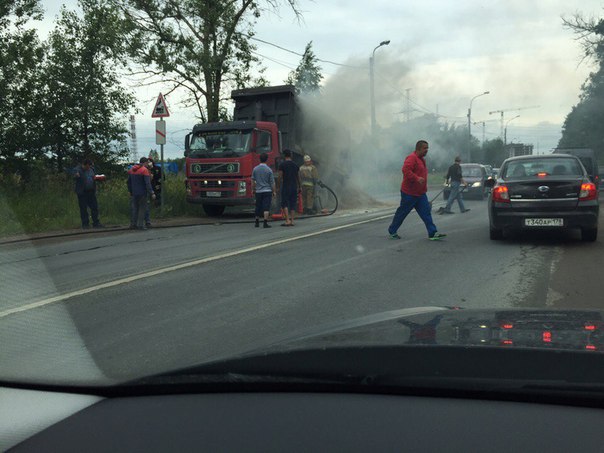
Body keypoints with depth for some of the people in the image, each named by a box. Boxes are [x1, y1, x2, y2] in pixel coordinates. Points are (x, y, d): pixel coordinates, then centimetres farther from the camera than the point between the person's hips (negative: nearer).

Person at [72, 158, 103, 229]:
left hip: (91, 192, 5)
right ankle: (85, 224, 5)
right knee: (83, 209, -1)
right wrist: (76, 176, -46)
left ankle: (96, 223, 9)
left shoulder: (91, 169, 11)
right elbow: (75, 177, -24)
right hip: (82, 193, -5)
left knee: (95, 207, 3)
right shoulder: (77, 169, -7)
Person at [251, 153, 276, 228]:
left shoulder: (255, 169, -1)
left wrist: (253, 189, 19)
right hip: (267, 191, -3)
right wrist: (274, 191, 5)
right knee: (266, 208, -5)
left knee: (258, 207, 13)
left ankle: (257, 222, 21)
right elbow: (272, 182, -4)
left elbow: (253, 181, 6)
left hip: (258, 191, 3)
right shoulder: (269, 170, -8)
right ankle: (265, 223, -11)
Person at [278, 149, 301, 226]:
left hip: (285, 186, -4)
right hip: (294, 187, 4)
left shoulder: (282, 164, -5)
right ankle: (292, 221, 5)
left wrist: (280, 184, 1)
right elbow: (298, 177, 13)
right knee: (293, 204, 7)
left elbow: (280, 176, -10)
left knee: (284, 204, 0)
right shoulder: (295, 164, 8)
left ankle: (287, 220, -13)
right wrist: (298, 187, 21)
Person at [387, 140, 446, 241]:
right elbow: (405, 170, -30)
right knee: (402, 212, 4)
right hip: (409, 193, -9)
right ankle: (392, 231, 19)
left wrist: (425, 188, 25)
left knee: (426, 212, 0)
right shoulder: (412, 158, -15)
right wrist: (417, 178, -36)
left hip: (420, 193, 9)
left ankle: (432, 233, -3)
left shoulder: (421, 159, 16)